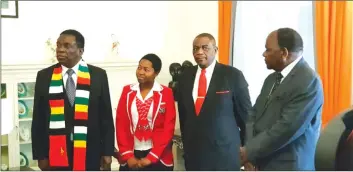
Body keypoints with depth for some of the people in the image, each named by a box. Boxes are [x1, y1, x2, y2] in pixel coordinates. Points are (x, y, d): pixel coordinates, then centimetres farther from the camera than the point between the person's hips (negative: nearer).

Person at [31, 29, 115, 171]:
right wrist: (40, 154, 1)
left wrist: (107, 151, 0)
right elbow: (38, 118, 5)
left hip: (89, 151, 0)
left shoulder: (98, 75, 0)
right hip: (56, 152, 1)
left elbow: (106, 116, 2)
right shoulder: (44, 76, 3)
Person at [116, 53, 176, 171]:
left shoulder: (166, 93, -3)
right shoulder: (127, 91, 4)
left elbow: (168, 128, -6)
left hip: (158, 158, -2)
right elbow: (120, 125, 2)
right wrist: (127, 155, -5)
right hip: (130, 158, 2)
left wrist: (151, 157, -10)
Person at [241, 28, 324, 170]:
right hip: (261, 164, 8)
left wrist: (250, 152, -14)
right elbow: (254, 114, 10)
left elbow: (287, 127, -23)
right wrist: (249, 148, -7)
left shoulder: (308, 81, -16)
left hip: (287, 166, -8)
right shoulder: (272, 79, 13)